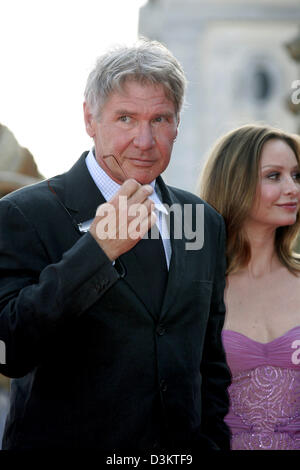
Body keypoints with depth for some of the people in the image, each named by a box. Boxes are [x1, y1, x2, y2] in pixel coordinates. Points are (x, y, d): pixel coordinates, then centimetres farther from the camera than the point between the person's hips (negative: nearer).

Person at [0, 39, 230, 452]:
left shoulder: (207, 223, 4)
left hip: (181, 444, 4)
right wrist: (98, 249, -29)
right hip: (66, 438, -4)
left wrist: (212, 440, 3)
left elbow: (211, 360, 11)